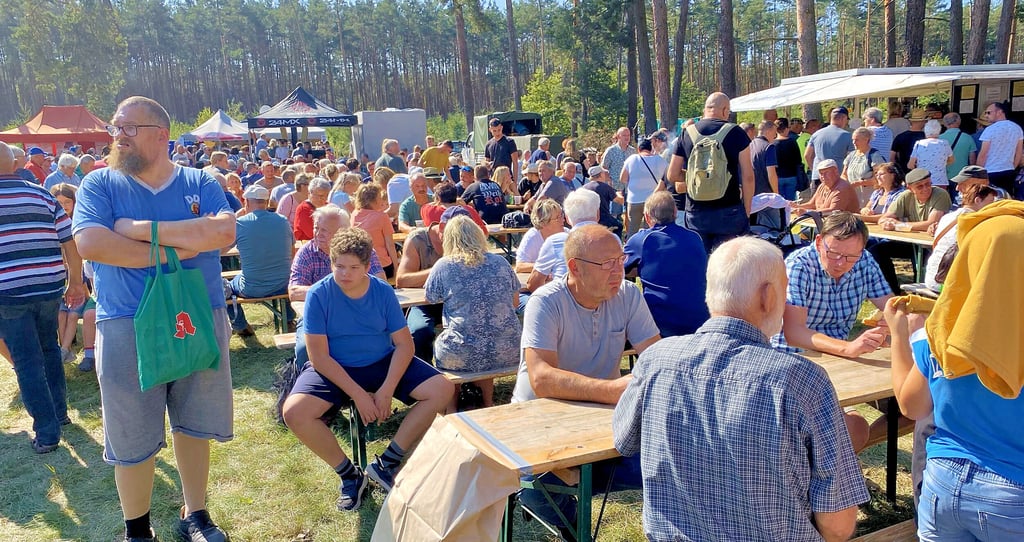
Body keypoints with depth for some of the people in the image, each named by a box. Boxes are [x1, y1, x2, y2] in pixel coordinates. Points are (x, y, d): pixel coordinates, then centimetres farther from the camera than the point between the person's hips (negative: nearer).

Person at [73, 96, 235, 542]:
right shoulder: (99, 184, 2)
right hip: (126, 327, -1)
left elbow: (223, 233, -16)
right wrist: (175, 251, -15)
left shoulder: (200, 183, 3)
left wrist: (142, 229, -16)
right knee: (132, 439, 8)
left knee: (193, 426, 14)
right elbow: (90, 243, -16)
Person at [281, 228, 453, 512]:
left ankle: (386, 463, -5)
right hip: (334, 370, -2)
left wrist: (386, 390, -21)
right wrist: (359, 395, -24)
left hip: (383, 363, 2)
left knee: (442, 389, -16)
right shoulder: (318, 295, -15)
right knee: (294, 412, -29)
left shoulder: (384, 292, -8)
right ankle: (349, 474, -5)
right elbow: (319, 357, -17)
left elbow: (404, 344, -7)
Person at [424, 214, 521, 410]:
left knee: (438, 343, 29)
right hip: (509, 354, 3)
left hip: (463, 357, -3)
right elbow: (515, 303, 16)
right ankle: (488, 404, 42)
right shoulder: (500, 262, 6)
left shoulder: (443, 266, -2)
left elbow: (430, 299, 14)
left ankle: (450, 409, 32)